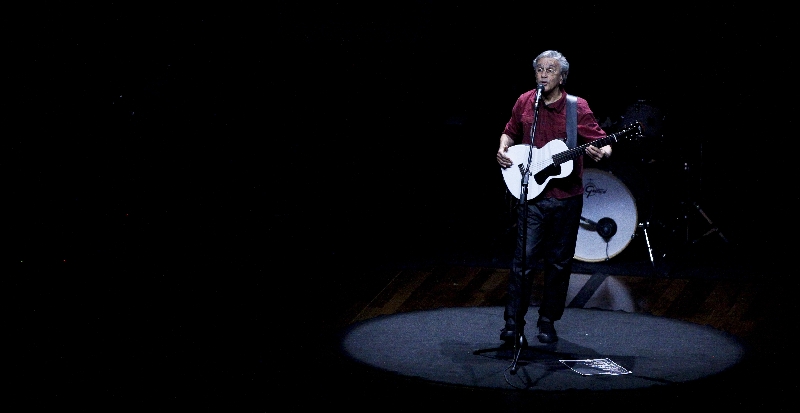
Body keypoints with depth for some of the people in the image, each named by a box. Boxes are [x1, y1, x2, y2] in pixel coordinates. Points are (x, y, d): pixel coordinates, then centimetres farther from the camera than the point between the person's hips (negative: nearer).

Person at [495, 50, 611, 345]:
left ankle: (548, 323, 21)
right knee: (524, 259, -5)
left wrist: (601, 152, -25)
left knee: (559, 262, 8)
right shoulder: (524, 102, 4)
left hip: (567, 197, 0)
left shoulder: (577, 108, -4)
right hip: (532, 195, 0)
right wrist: (503, 149, -1)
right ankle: (513, 323, 3)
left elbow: (603, 143, -3)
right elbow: (510, 133, 20)